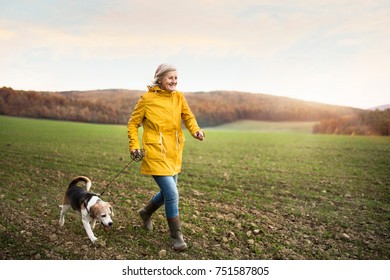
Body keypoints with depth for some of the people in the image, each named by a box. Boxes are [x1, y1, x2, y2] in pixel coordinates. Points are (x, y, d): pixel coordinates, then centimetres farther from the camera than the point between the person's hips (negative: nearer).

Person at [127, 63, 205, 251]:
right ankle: (177, 237, 8)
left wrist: (196, 131, -20)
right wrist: (134, 146, -9)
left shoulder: (178, 97, 5)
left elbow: (188, 117, 0)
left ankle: (146, 212, 47)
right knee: (172, 194, -10)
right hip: (155, 153, -6)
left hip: (174, 153, 6)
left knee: (167, 192, 18)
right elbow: (133, 123, 1)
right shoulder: (147, 99, -8)